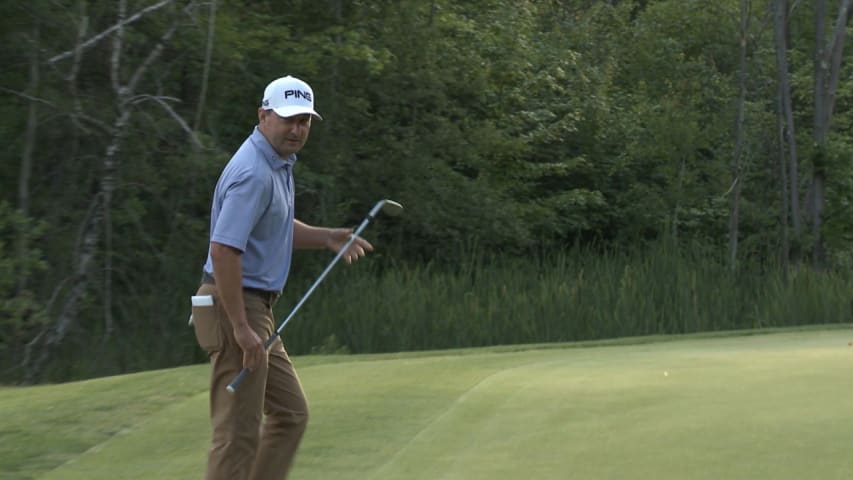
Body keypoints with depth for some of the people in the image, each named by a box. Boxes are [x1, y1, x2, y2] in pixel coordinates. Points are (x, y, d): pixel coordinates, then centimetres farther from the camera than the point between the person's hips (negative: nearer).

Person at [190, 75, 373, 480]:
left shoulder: (279, 163, 12)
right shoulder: (253, 173, -21)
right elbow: (223, 250, -28)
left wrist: (328, 238, 8)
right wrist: (240, 327, -27)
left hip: (256, 309, 11)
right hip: (234, 309, -11)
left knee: (290, 414, 16)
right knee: (238, 431, -6)